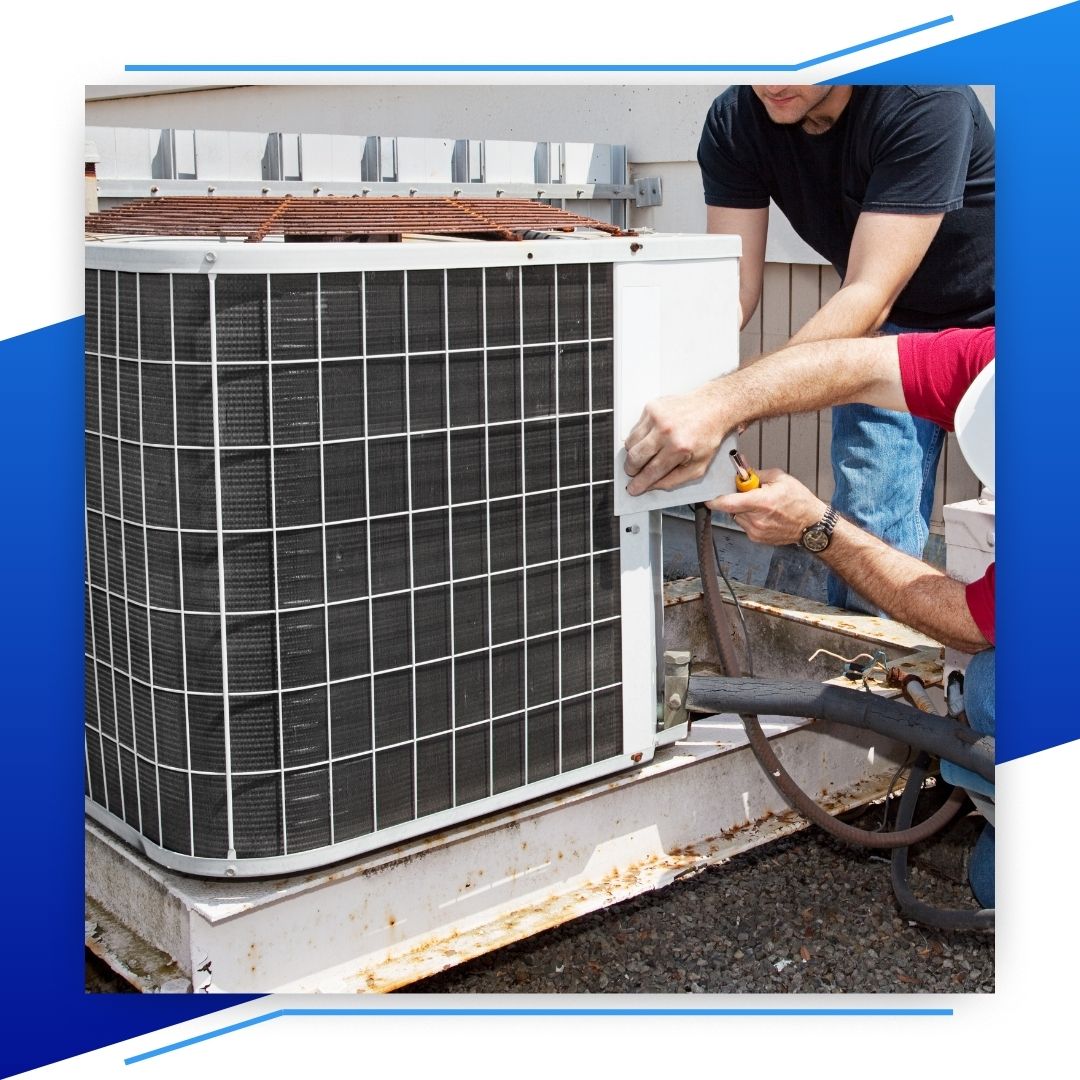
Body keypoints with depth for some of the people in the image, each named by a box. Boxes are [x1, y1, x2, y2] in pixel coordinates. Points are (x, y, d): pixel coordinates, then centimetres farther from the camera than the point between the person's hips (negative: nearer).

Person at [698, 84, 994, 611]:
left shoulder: (926, 100, -32)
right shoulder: (734, 121, -16)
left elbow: (870, 295, -38)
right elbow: (732, 284, -18)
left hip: (987, 311, -3)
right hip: (892, 331, 4)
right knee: (870, 524, -6)